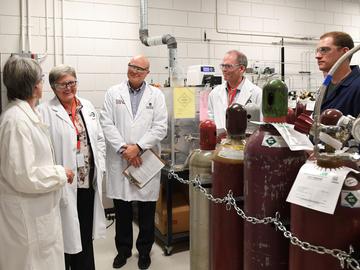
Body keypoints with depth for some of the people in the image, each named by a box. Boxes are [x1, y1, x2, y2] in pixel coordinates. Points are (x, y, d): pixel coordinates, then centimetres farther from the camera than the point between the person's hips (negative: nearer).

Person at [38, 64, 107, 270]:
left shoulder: (87, 106, 9)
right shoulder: (45, 111, -9)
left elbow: (99, 139, 13)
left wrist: (100, 167, 6)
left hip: (90, 181, 5)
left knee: (86, 232, 19)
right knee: (67, 234, 8)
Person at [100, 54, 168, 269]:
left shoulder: (157, 95, 3)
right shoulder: (113, 93, 5)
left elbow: (160, 128, -5)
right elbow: (107, 124, -2)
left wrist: (138, 147, -15)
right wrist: (124, 149, -13)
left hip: (147, 160, 0)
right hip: (119, 160, 1)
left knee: (147, 211, 10)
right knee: (122, 210, 12)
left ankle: (144, 250, 30)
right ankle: (123, 249, 32)